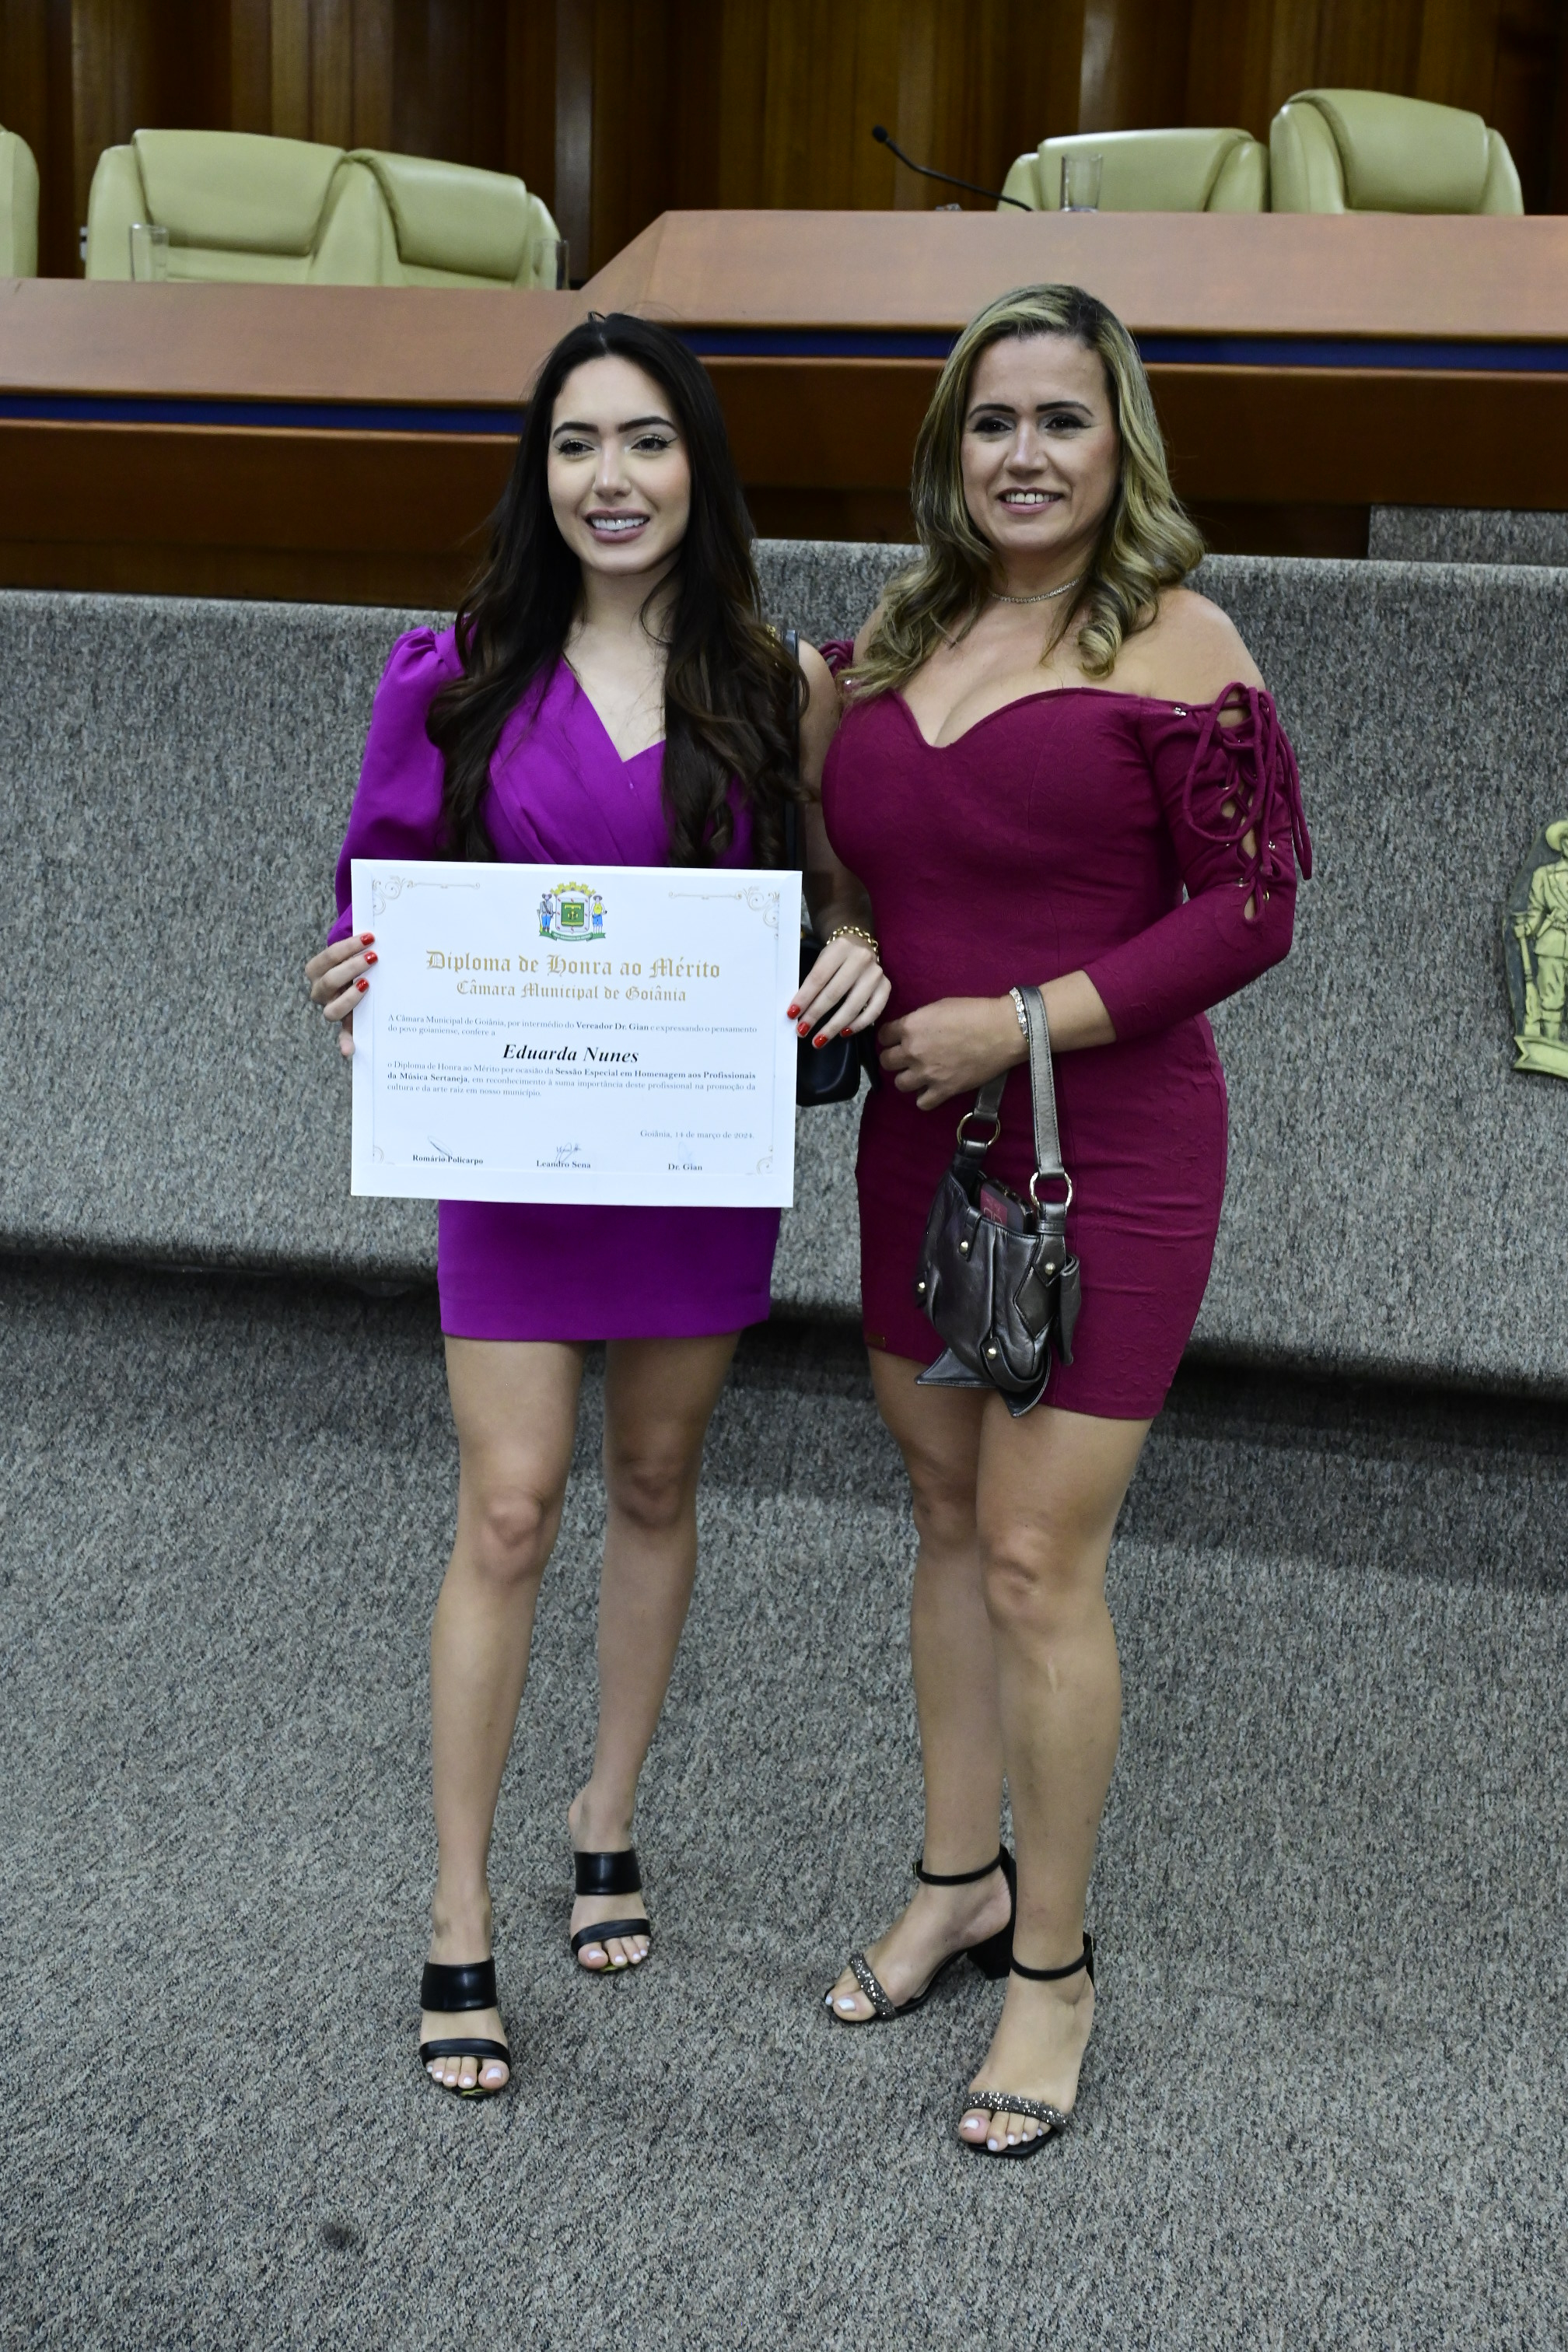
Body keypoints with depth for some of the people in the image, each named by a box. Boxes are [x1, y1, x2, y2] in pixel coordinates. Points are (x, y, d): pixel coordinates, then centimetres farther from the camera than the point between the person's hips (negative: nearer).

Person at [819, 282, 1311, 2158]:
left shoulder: (1173, 644, -10)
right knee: (945, 1524, 16)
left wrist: (1022, 1021, -18)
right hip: (917, 1148, 7)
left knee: (1037, 1563, -2)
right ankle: (959, 1880, 35)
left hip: (1105, 1162, -6)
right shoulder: (894, 634, 8)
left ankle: (1052, 1965, 18)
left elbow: (1249, 907, -13)